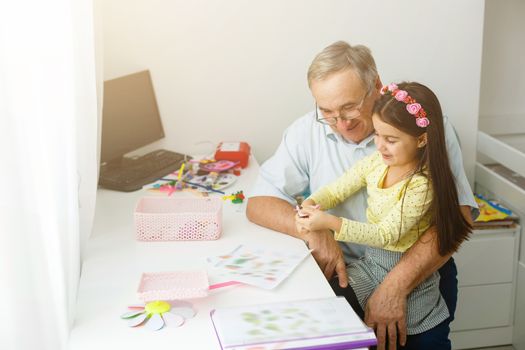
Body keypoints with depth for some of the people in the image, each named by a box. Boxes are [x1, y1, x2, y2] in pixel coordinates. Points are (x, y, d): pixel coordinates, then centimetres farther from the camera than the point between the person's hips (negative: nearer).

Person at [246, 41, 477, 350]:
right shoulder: (308, 132, -1)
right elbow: (258, 204, 1)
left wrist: (396, 285, -28)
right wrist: (313, 230, -19)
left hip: (421, 274, -1)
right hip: (342, 272, 2)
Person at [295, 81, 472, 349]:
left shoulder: (423, 185, -21)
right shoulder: (375, 162, -3)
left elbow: (387, 234, -24)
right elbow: (335, 191, 4)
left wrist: (331, 223, -32)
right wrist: (311, 205, -19)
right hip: (370, 264, 5)